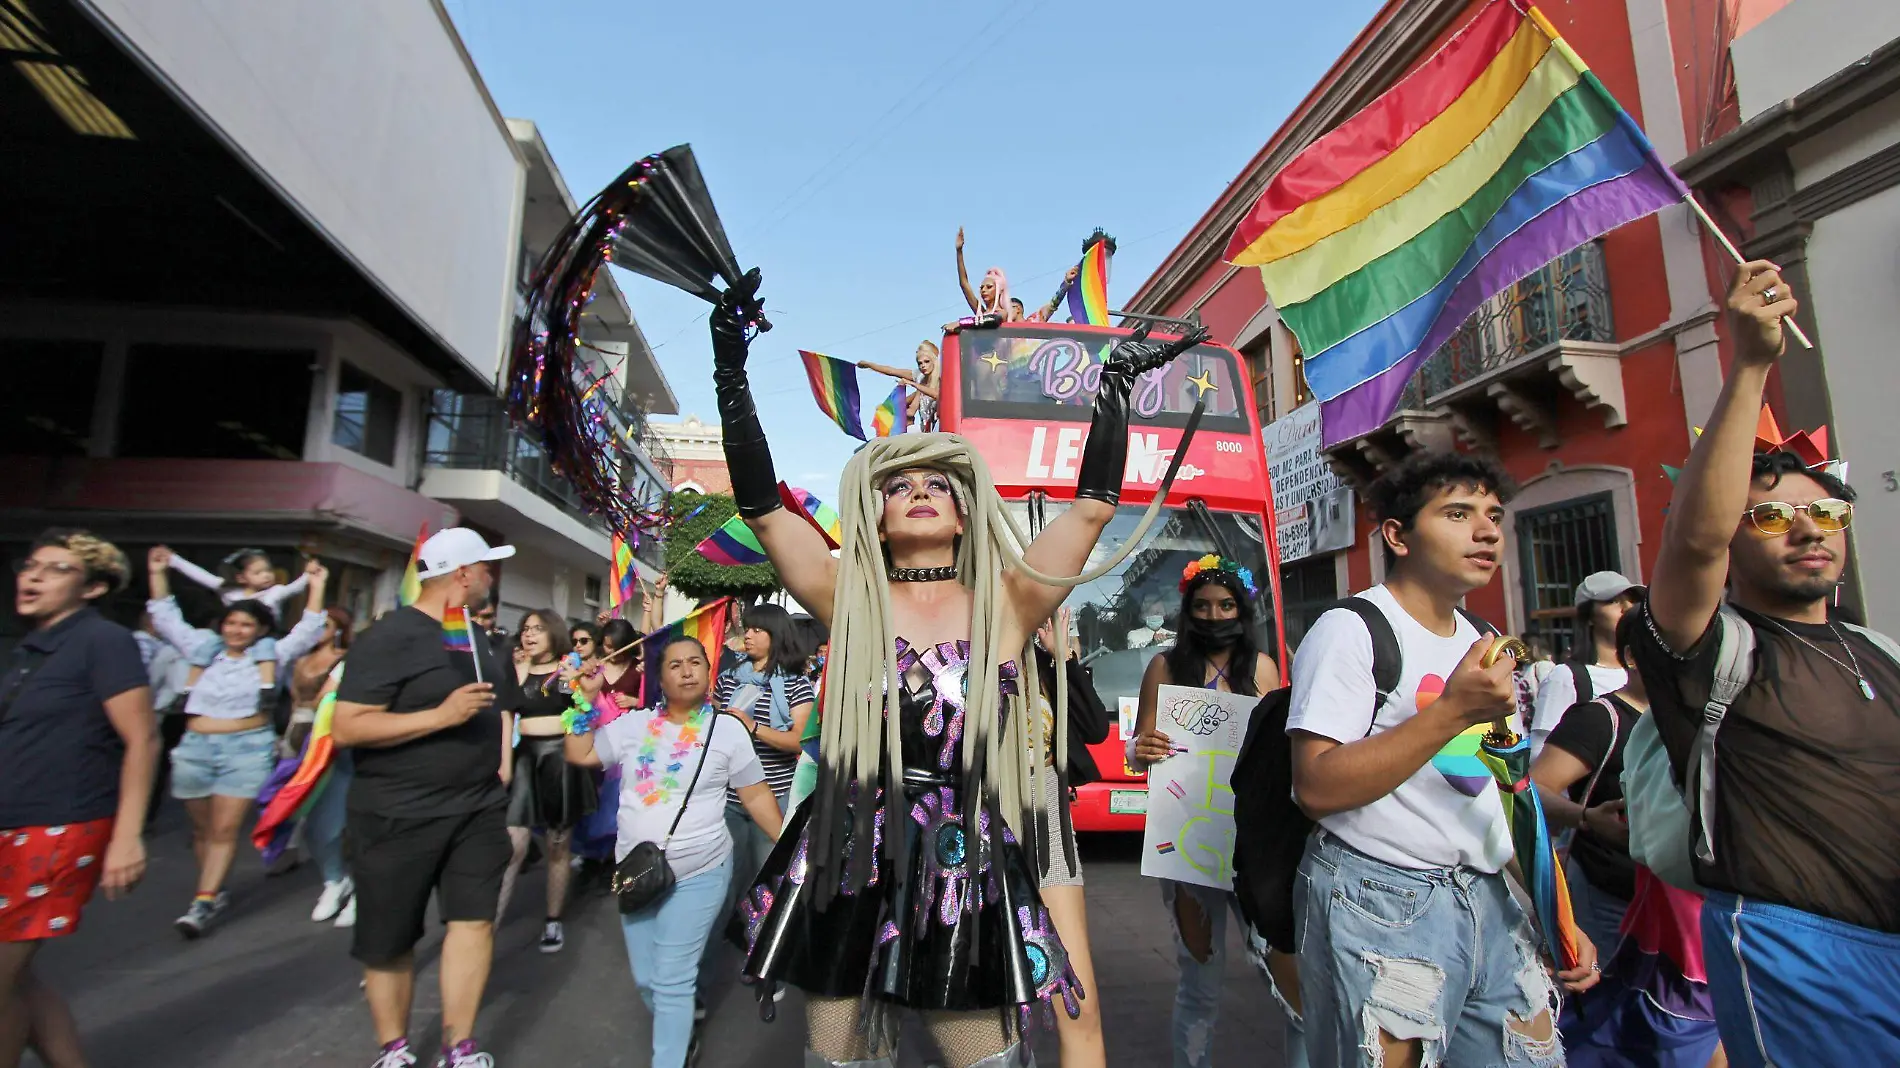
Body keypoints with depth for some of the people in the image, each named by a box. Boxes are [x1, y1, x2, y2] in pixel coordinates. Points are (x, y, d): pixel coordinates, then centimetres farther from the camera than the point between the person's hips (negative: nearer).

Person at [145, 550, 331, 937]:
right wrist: (158, 575, 13)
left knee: (225, 829, -6)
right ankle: (215, 893, 24)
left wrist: (316, 586, -4)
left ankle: (202, 903, -3)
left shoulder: (270, 655, 5)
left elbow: (308, 630, 0)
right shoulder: (204, 650, 11)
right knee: (202, 829, 11)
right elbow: (167, 620, 16)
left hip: (247, 748, -3)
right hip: (196, 747, 3)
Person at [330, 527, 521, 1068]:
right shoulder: (391, 636, -13)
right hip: (398, 814, -5)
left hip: (479, 808, 5)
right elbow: (346, 728, -19)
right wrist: (442, 715, -25)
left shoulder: (482, 639, 10)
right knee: (389, 939, 11)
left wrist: (504, 761, 12)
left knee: (475, 918, 1)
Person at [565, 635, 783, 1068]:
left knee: (672, 983, -4)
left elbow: (756, 795, -1)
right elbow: (579, 754, 6)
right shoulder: (634, 724, 2)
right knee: (645, 979, 16)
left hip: (698, 874, -4)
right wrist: (588, 697, -2)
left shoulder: (727, 728, -6)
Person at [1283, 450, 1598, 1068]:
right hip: (1380, 902, -7)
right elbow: (1316, 789, -23)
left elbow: (1506, 794, 19)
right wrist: (1453, 711, -25)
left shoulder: (1482, 645, 14)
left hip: (1489, 901, 8)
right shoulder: (1350, 631, -13)